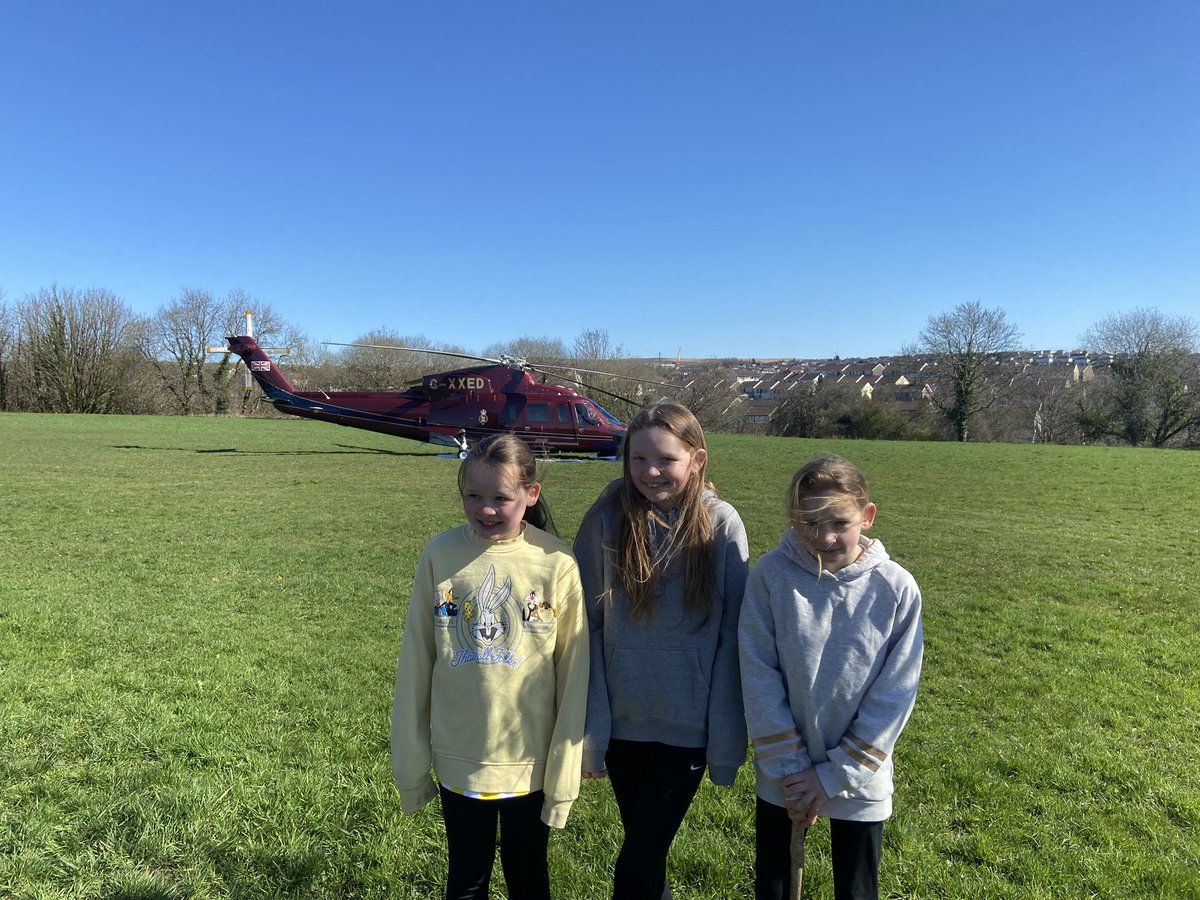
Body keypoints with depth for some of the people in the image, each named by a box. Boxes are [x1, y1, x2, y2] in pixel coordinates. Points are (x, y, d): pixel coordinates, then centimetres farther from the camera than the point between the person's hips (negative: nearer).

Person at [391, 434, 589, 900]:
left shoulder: (558, 564, -15)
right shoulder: (440, 555, -11)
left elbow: (573, 675, -8)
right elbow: (415, 664, -3)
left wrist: (564, 774, -4)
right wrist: (410, 765, 2)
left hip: (531, 764, -1)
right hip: (459, 762, 1)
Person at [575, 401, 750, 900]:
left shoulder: (721, 525, -10)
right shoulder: (605, 521, -8)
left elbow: (731, 633, -6)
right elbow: (588, 628, -4)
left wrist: (726, 738, -5)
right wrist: (586, 727, -4)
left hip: (688, 724, -2)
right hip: (622, 719, 2)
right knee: (643, 846, 19)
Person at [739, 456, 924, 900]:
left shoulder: (897, 589, -14)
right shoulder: (770, 575, -15)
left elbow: (894, 695, -10)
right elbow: (759, 676, -12)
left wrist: (834, 775, -10)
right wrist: (790, 766, -11)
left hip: (859, 781, 0)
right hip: (781, 775, 1)